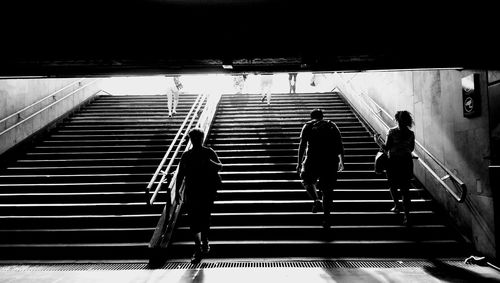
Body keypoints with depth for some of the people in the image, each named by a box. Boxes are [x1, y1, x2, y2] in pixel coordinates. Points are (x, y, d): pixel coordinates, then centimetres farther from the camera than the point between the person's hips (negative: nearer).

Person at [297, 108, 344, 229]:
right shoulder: (332, 125, 17)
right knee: (327, 189, 12)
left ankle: (316, 201, 1)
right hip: (331, 160, 2)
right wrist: (341, 161, 15)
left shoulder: (308, 126, 10)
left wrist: (299, 162, 1)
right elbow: (340, 144, 11)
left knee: (307, 181, 24)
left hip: (313, 159, -2)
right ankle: (326, 217, 9)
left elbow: (302, 145, 1)